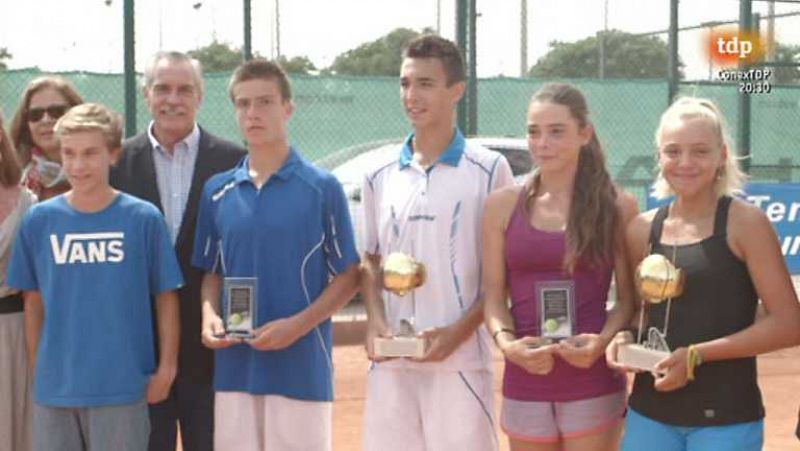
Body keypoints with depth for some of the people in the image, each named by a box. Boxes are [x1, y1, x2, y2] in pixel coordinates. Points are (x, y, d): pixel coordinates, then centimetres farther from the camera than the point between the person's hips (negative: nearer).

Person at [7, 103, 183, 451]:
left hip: (122, 386, -2)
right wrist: (36, 369, 9)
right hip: (54, 387, 2)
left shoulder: (144, 218, -6)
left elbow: (166, 297, 1)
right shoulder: (38, 220, 0)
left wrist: (166, 367, -1)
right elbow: (33, 301, 8)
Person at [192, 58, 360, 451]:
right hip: (234, 367, 4)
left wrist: (298, 324, -15)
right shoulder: (217, 190, 9)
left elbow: (347, 276, -1)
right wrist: (209, 316, -5)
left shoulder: (322, 188, -3)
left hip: (302, 365, -4)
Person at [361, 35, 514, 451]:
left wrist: (459, 331, -13)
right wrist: (375, 320, -3)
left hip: (460, 361, -4)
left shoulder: (489, 170, -2)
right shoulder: (381, 176, 10)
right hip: (391, 363, 4)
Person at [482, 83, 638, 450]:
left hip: (593, 383, -2)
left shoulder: (617, 206, 0)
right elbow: (494, 293, 4)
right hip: (525, 382, 2)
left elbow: (629, 296, 2)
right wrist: (505, 341, -14)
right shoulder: (503, 205, 4)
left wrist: (604, 340, -17)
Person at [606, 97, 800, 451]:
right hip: (649, 414, 4)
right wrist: (625, 339, -3)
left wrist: (698, 355, -17)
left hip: (726, 418, -4)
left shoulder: (745, 223, -8)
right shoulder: (642, 230, 6)